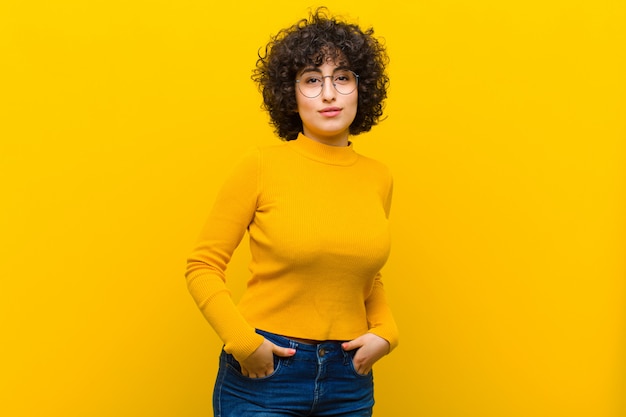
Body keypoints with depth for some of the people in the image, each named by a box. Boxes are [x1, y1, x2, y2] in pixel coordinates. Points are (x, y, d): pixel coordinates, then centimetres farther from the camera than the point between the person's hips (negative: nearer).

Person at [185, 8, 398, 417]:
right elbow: (203, 266, -4)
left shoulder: (378, 178, 3)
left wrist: (384, 331, 1)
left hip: (350, 382, 4)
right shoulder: (263, 165, -8)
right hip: (263, 370, -3)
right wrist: (244, 341, -14)